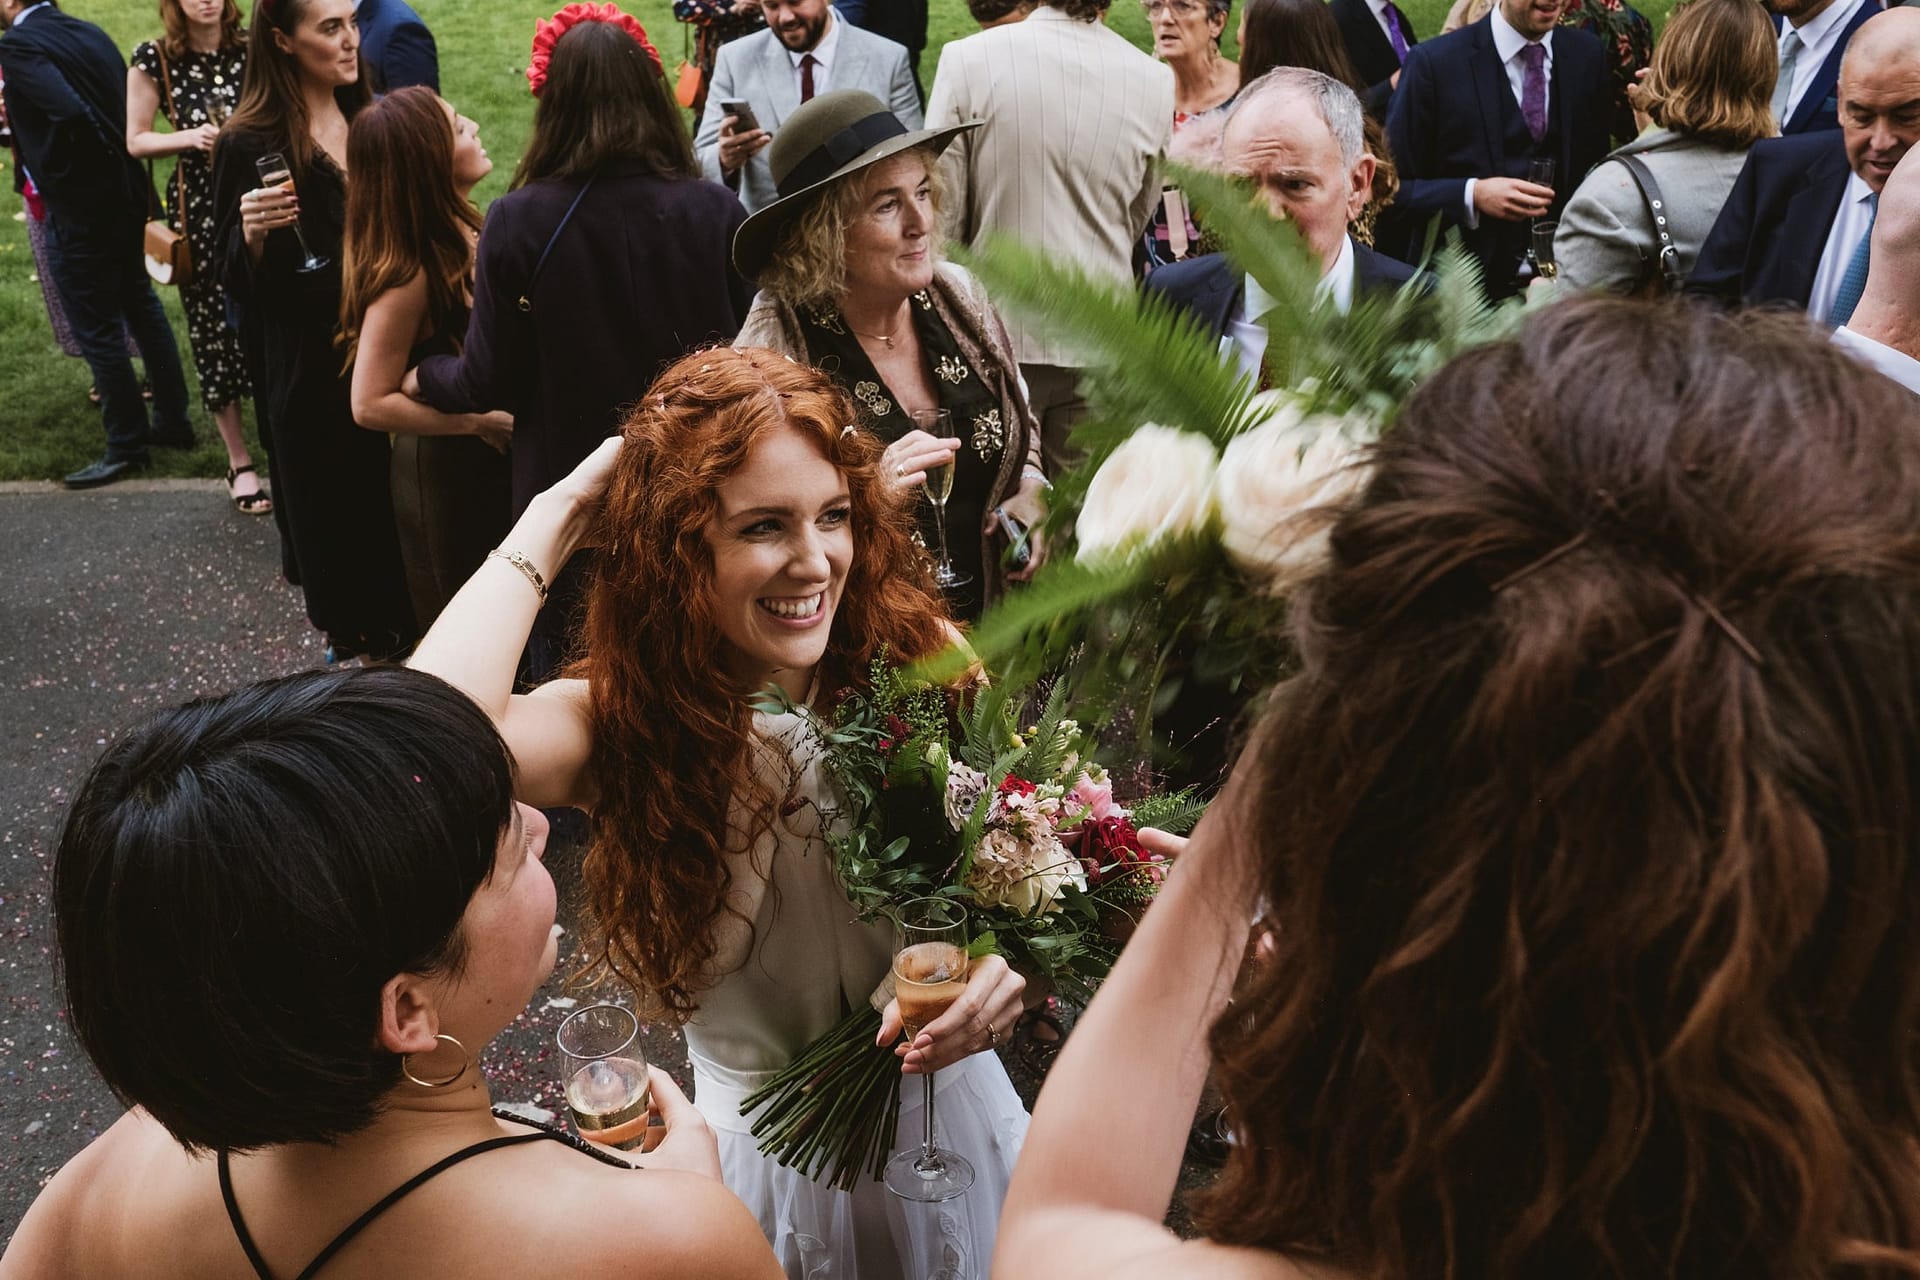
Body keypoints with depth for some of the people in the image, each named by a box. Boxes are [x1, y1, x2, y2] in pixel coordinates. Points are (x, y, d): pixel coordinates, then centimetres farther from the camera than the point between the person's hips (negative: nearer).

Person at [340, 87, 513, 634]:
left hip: (495, 463, 8)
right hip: (447, 472, -8)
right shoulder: (409, 273, -26)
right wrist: (481, 420, -22)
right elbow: (370, 404, -23)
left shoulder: (465, 230, -3)